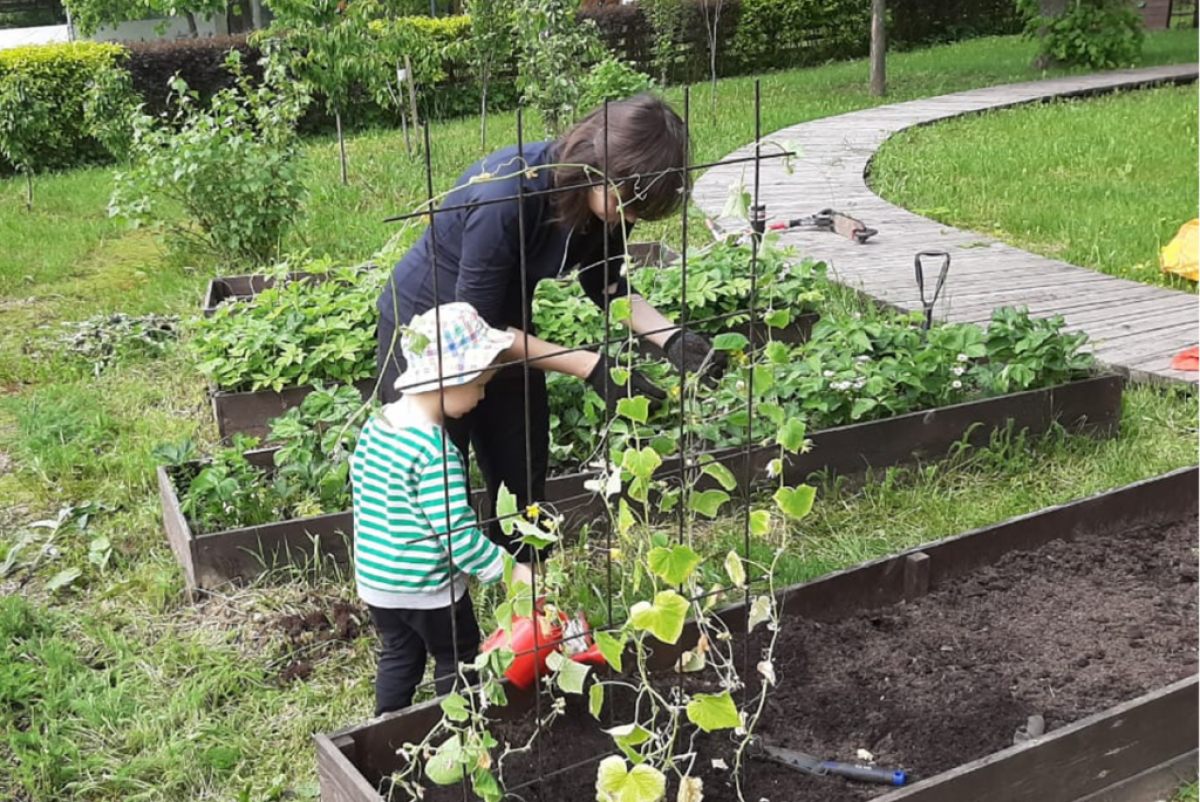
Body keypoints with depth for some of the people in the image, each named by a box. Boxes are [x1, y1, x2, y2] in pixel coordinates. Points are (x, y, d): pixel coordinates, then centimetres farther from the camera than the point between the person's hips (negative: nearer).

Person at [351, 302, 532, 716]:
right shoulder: (435, 451, -27)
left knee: (397, 658, 23)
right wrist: (510, 571, -22)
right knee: (457, 660, 13)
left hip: (375, 579, 7)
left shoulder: (375, 425, -2)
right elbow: (456, 532, -28)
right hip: (426, 586, -7)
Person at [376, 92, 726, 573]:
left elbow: (604, 283, 2)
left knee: (525, 482, 12)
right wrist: (590, 367, -31)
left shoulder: (608, 198, -16)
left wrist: (670, 338, -16)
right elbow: (476, 326, -28)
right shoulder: (506, 195, -36)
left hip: (505, 324, 6)